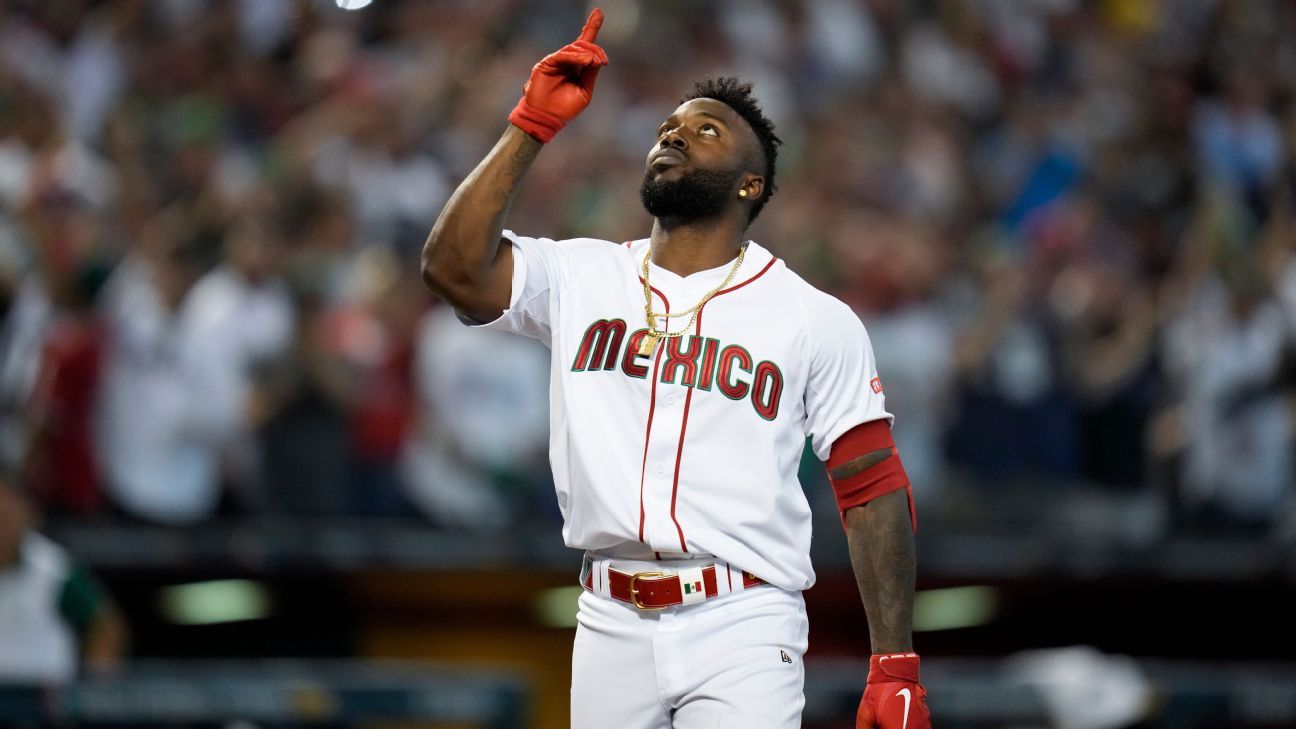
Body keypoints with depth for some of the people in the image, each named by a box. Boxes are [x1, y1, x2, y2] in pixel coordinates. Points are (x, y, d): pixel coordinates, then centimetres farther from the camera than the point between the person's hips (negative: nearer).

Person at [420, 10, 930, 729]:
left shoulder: (816, 320, 4)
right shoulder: (579, 278, 11)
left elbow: (873, 492, 2)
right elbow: (454, 267, -5)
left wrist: (895, 669, -6)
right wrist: (529, 128, -4)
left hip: (740, 631, -3)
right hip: (611, 626, 3)